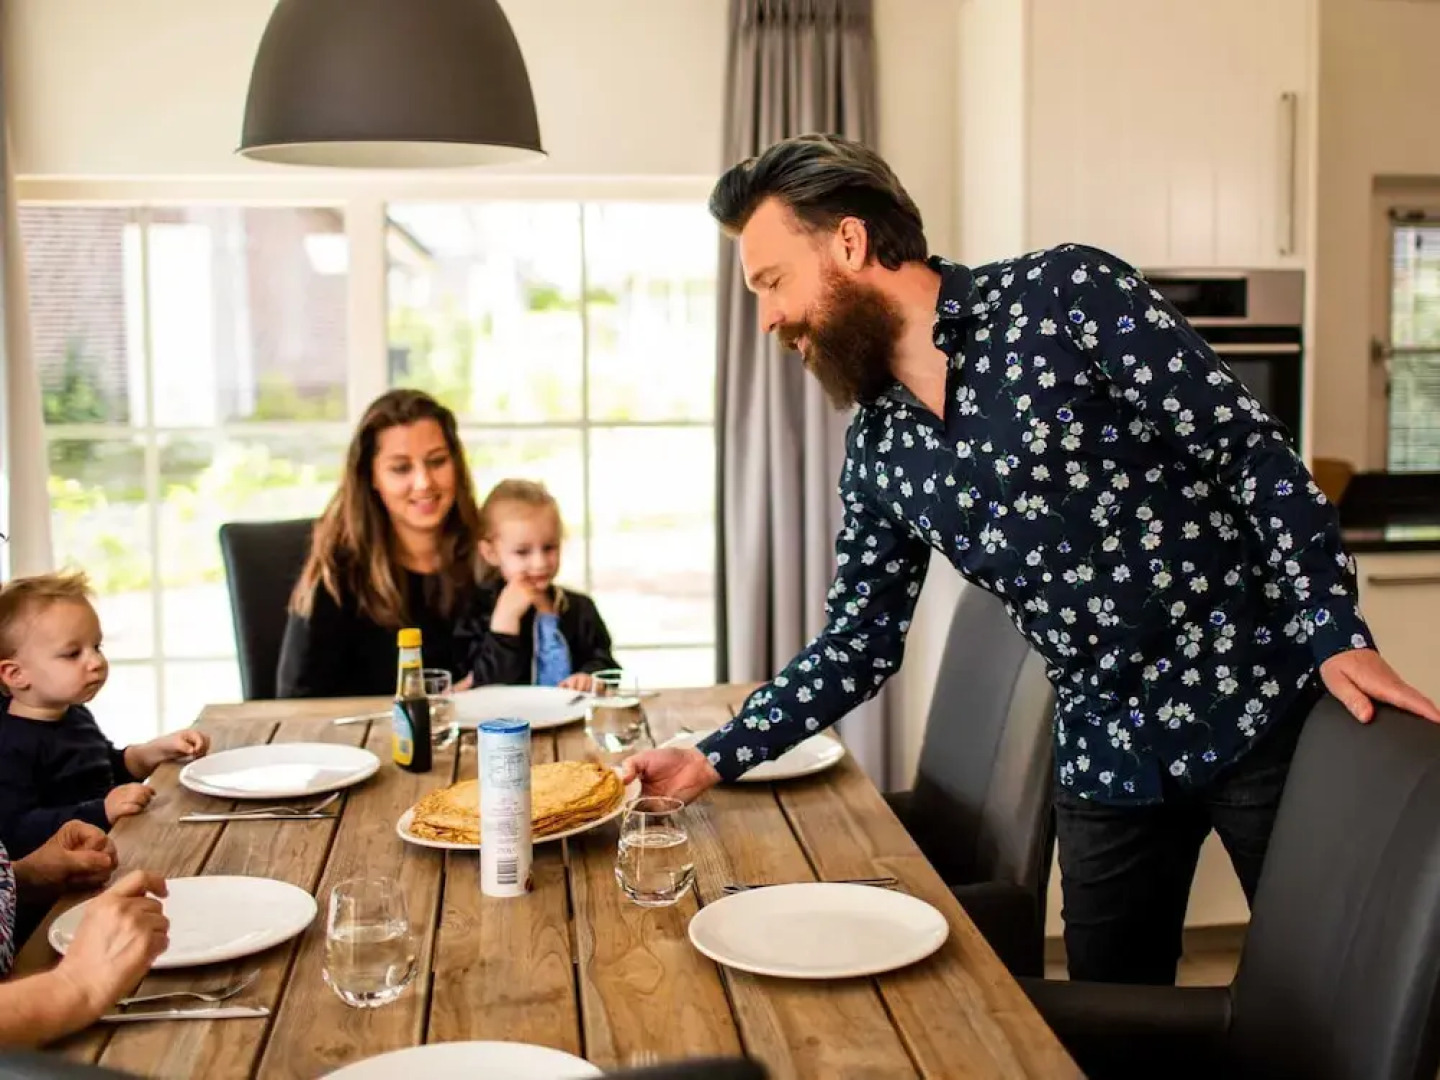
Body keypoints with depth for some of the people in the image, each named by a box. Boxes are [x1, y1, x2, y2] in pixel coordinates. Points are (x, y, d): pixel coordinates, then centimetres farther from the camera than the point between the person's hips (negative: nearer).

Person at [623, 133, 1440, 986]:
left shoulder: (1065, 294, -12)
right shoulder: (878, 450, 4)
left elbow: (1250, 451, -12)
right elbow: (859, 645, 8)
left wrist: (1337, 632, -20)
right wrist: (714, 759, 1)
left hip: (1260, 712, -4)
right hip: (1107, 757, 5)